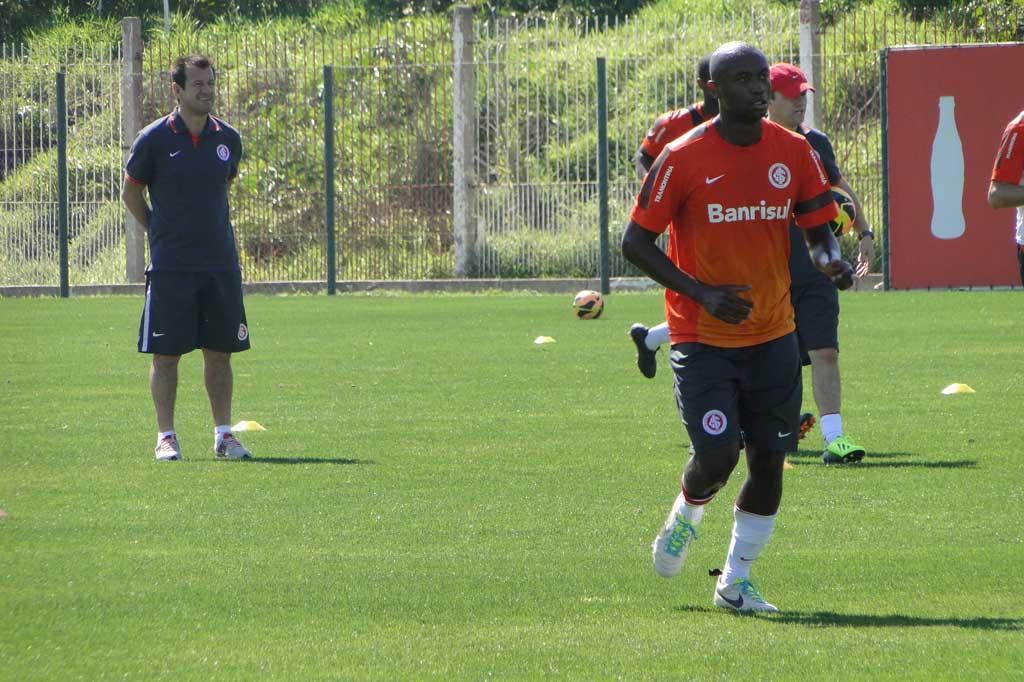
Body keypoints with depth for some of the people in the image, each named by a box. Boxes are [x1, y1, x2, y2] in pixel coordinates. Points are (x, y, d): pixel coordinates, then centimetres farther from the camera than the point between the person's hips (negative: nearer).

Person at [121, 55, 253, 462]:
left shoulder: (228, 139, 7)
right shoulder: (154, 139, -5)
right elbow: (130, 194, 6)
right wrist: (160, 232, 6)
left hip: (221, 262, 4)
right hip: (170, 266, -4)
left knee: (220, 351, 6)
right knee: (166, 352, -2)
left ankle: (223, 435, 14)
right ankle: (166, 437, 3)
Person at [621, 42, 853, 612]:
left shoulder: (794, 152, 1)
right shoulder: (683, 158, -11)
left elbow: (818, 228, 9)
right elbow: (636, 242, -8)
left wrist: (832, 260, -16)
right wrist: (702, 293, -19)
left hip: (773, 337, 4)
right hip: (703, 339, -4)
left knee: (769, 461, 1)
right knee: (717, 456, -14)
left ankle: (736, 581, 17)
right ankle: (686, 517, 21)